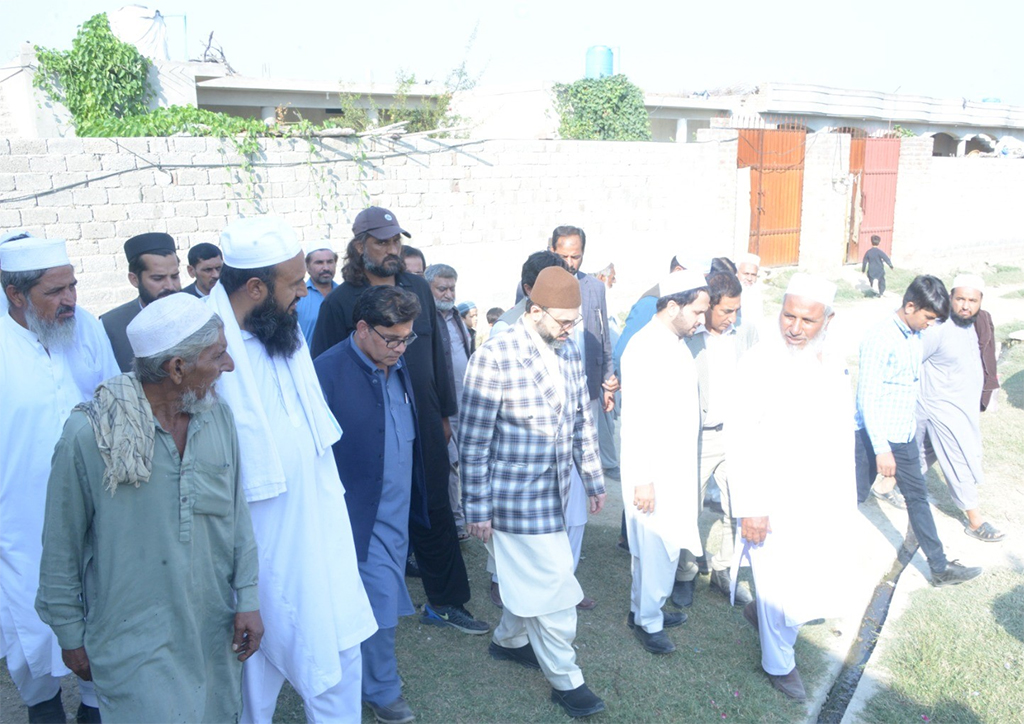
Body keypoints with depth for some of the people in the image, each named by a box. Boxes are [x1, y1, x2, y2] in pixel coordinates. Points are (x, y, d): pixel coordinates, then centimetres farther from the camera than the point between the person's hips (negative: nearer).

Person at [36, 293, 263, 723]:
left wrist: (247, 597, 2)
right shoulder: (88, 434, -18)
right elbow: (62, 547, -7)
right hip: (135, 645, -4)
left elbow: (238, 515, 2)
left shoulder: (219, 418, -5)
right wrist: (70, 634, 1)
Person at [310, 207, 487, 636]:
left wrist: (444, 412, 14)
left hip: (424, 426, 4)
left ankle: (445, 601, 25)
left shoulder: (418, 289, 6)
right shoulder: (340, 302, -8)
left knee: (435, 514, 10)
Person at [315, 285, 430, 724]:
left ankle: (374, 677, 40)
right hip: (363, 517, -7)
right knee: (381, 606, 3)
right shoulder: (329, 371, -19)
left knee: (385, 601, 19)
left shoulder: (395, 367, 5)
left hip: (398, 511, 7)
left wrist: (415, 501, 14)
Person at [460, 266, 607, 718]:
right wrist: (478, 509, -11)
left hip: (554, 492, 7)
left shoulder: (569, 350, 2)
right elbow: (474, 441, -14)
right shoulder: (495, 358, -19)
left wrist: (593, 478, 14)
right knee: (554, 586, 2)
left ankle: (509, 639, 46)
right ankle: (565, 679, 23)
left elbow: (582, 419, 12)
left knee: (531, 578, 20)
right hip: (516, 496, -6)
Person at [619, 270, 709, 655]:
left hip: (677, 467, 9)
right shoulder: (646, 348, -19)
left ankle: (644, 608, 34)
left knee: (666, 545, 17)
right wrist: (643, 480, -20)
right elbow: (636, 419, -21)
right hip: (653, 471, -9)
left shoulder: (676, 342, 9)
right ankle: (648, 621, 21)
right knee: (657, 548, 3)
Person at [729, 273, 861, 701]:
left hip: (824, 504, 6)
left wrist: (843, 502, 15)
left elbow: (840, 438, 13)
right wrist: (751, 507, -18)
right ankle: (779, 664, 33)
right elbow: (740, 440, -17)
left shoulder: (833, 366, 5)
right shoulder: (760, 364, -15)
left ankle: (764, 611, 40)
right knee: (783, 595, 6)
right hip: (776, 504, -6)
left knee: (830, 596, 12)